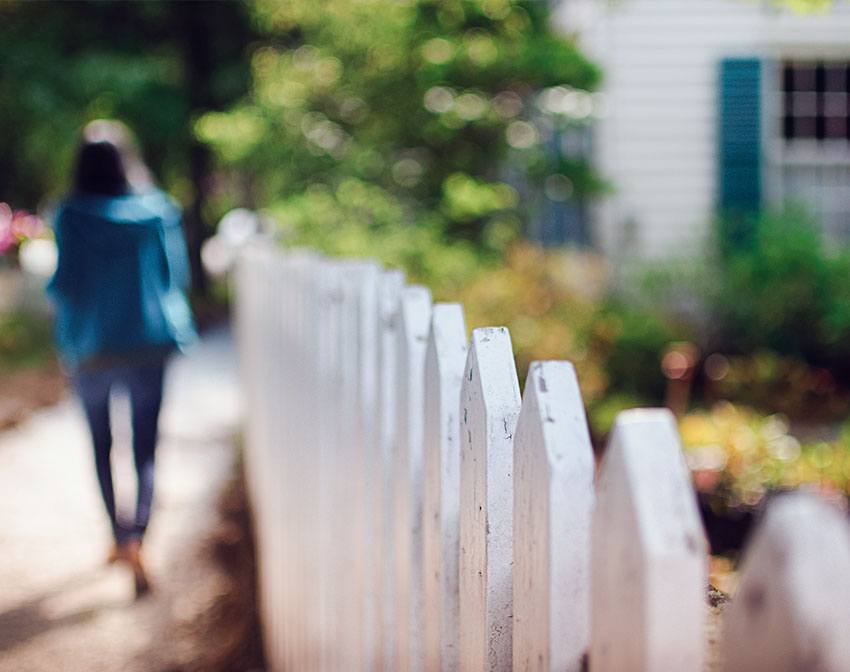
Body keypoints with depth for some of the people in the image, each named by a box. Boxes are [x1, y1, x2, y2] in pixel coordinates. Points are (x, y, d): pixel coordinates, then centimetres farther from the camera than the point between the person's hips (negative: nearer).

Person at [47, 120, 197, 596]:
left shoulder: (71, 215, -8)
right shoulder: (158, 210, -4)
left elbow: (65, 284, -9)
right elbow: (178, 275, 1)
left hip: (92, 347, 0)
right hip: (149, 343, 1)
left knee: (101, 445, 18)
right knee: (146, 450, 3)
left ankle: (119, 536, 22)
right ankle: (137, 536, -18)